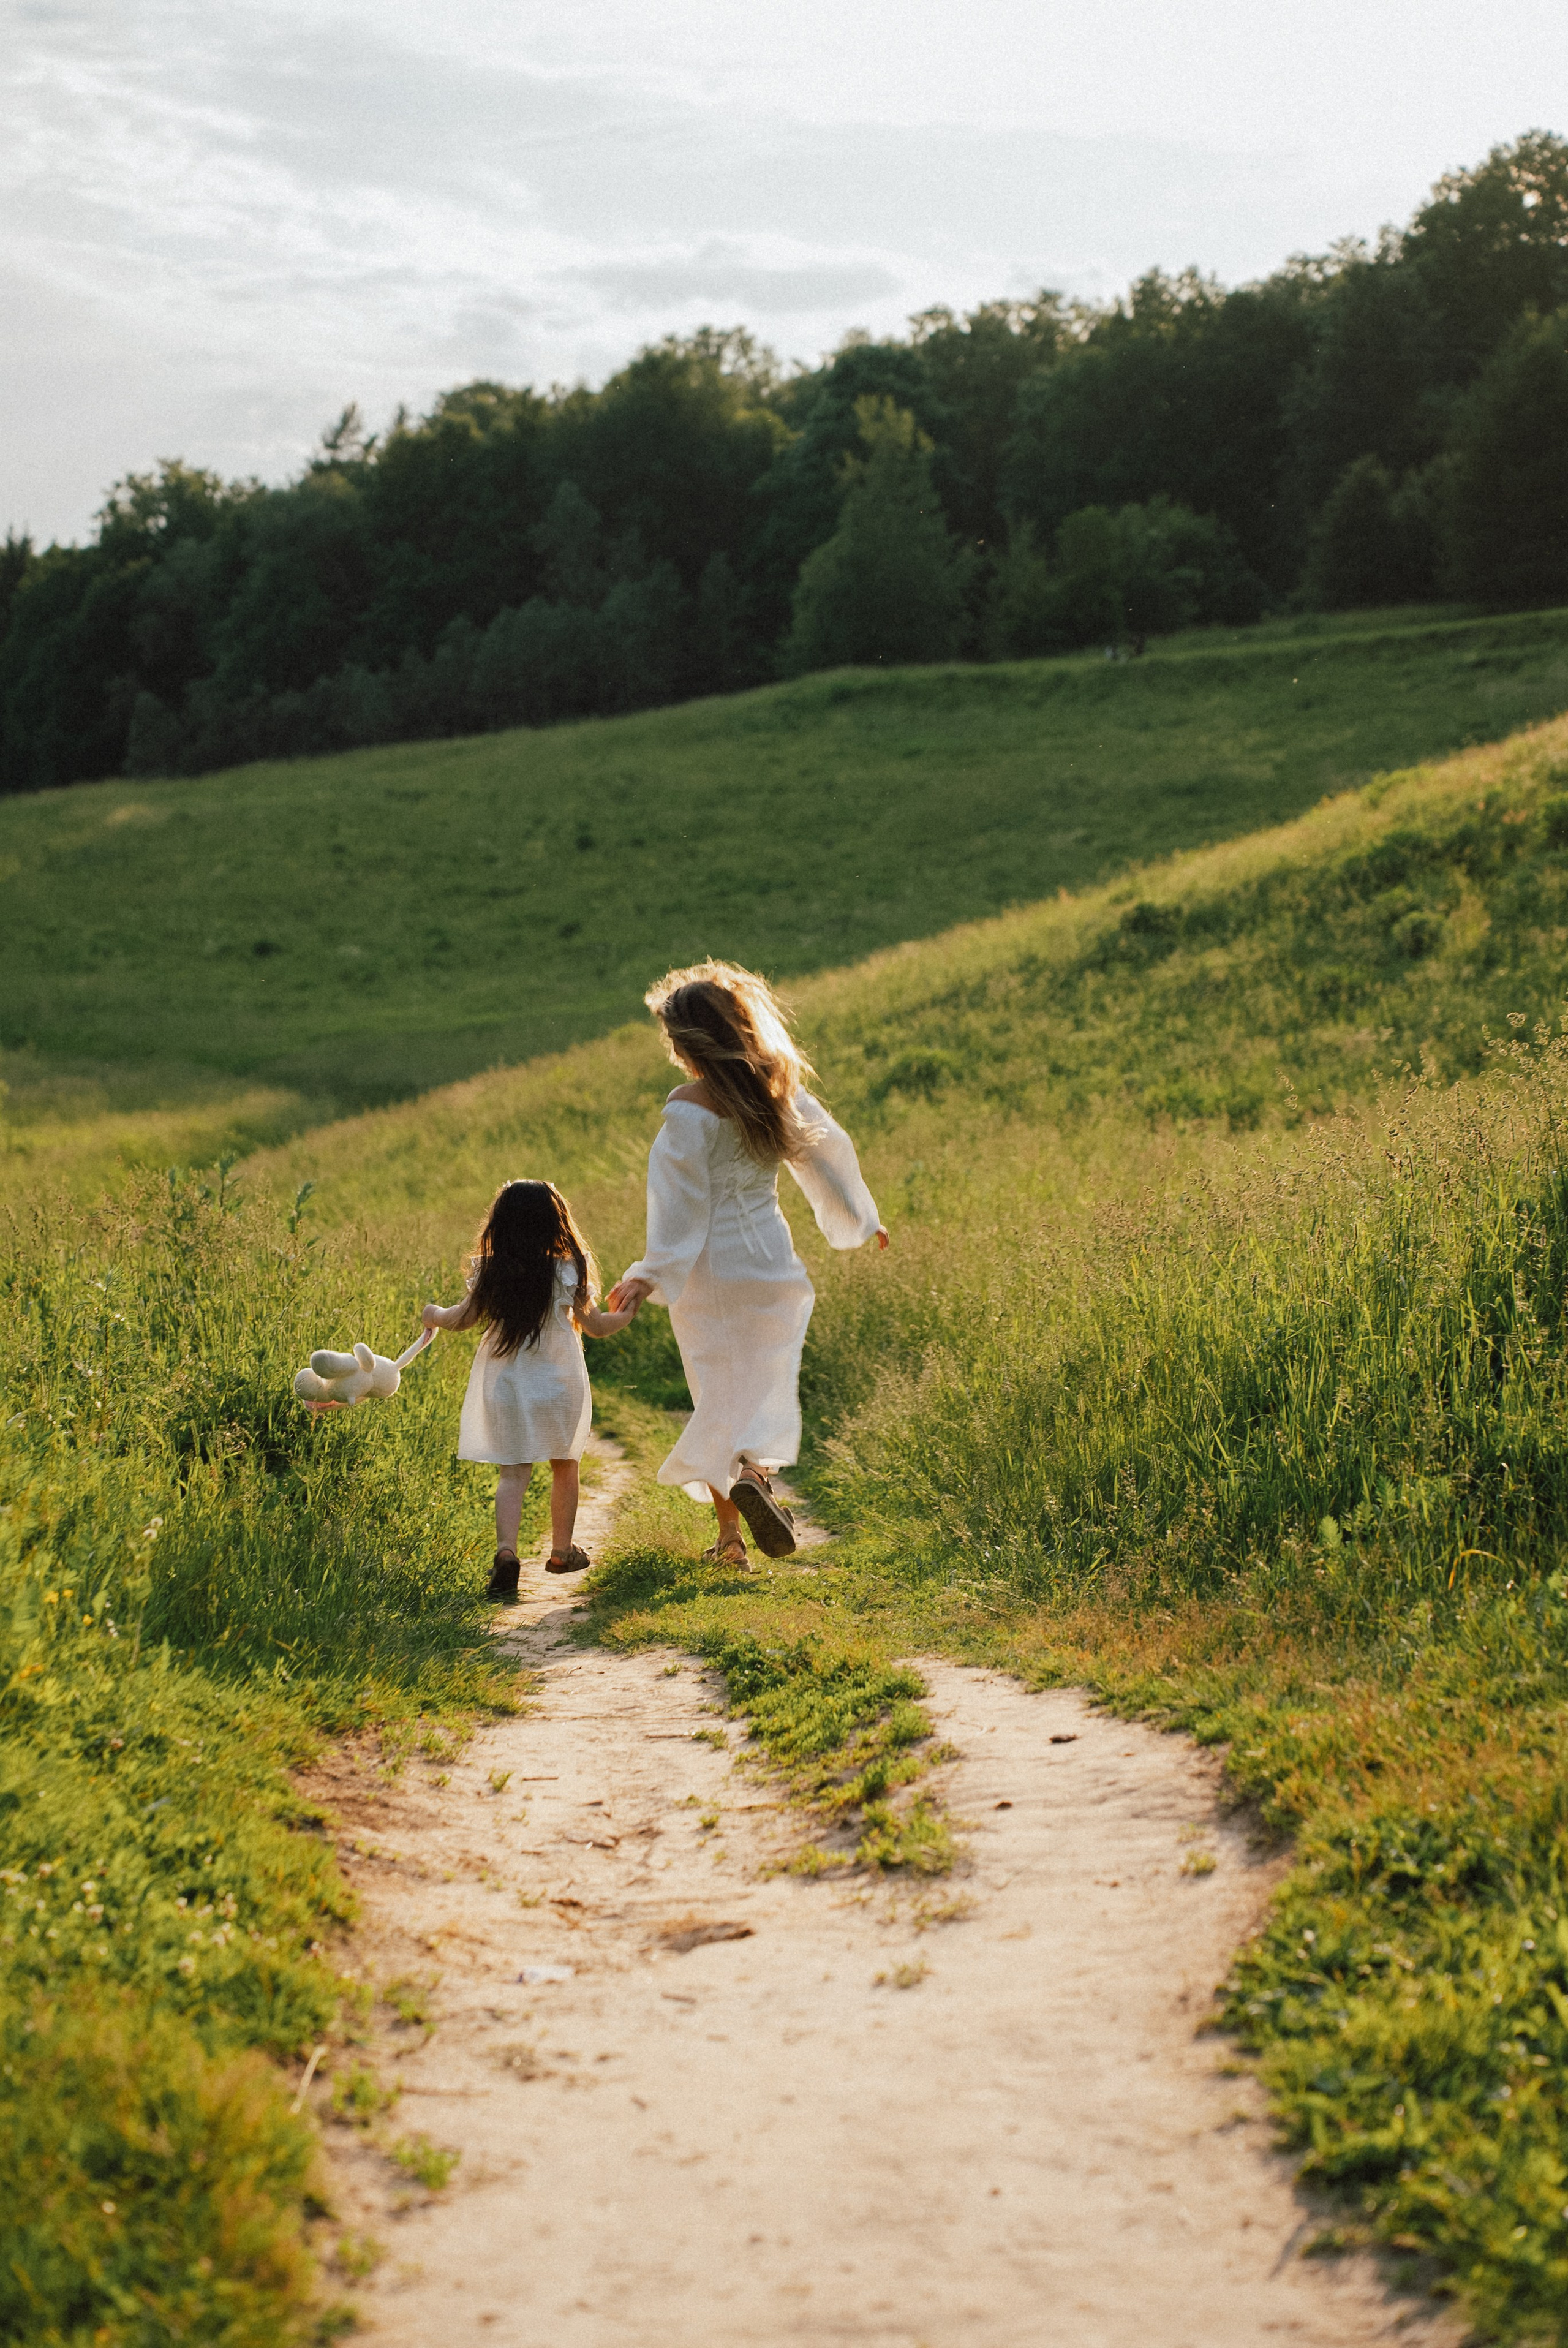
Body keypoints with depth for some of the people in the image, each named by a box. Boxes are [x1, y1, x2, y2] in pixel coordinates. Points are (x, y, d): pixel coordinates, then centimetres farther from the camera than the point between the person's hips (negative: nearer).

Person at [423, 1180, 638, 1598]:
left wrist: (435, 1316, 29)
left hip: (504, 1384, 1)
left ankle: (506, 1549, -21)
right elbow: (595, 1326, 0)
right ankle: (562, 1551, 28)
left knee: (513, 1473, 0)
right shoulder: (568, 1271, -7)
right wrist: (629, 1312, 19)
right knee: (564, 1467, 17)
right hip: (558, 1380, -1)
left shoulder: (489, 1272, -4)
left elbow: (465, 1318, 7)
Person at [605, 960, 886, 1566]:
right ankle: (753, 1474, -14)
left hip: (708, 1267, -3)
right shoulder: (782, 1091, 0)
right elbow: (829, 1151, 12)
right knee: (767, 1385, 13)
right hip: (771, 1262, 3)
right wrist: (861, 1219, 27)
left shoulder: (690, 1109, -16)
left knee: (719, 1393, 8)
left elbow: (681, 1198, -18)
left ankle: (729, 1532, 8)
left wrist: (652, 1273, -15)